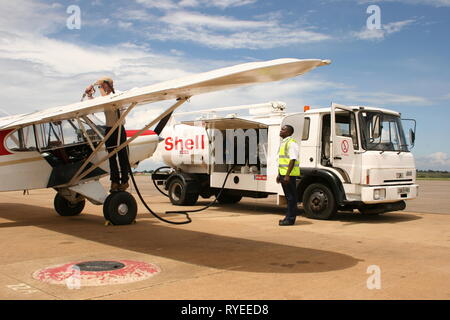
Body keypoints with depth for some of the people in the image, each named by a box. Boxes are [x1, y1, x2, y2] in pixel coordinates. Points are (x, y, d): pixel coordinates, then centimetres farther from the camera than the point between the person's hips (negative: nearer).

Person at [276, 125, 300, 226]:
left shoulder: (291, 143, -12)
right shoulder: (284, 143, 19)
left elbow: (293, 160, -20)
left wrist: (287, 175, -25)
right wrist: (279, 174, 21)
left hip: (290, 174, -10)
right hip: (284, 174, 10)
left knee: (291, 197, -4)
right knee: (288, 196, 14)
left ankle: (290, 219, 0)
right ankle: (289, 217, 20)